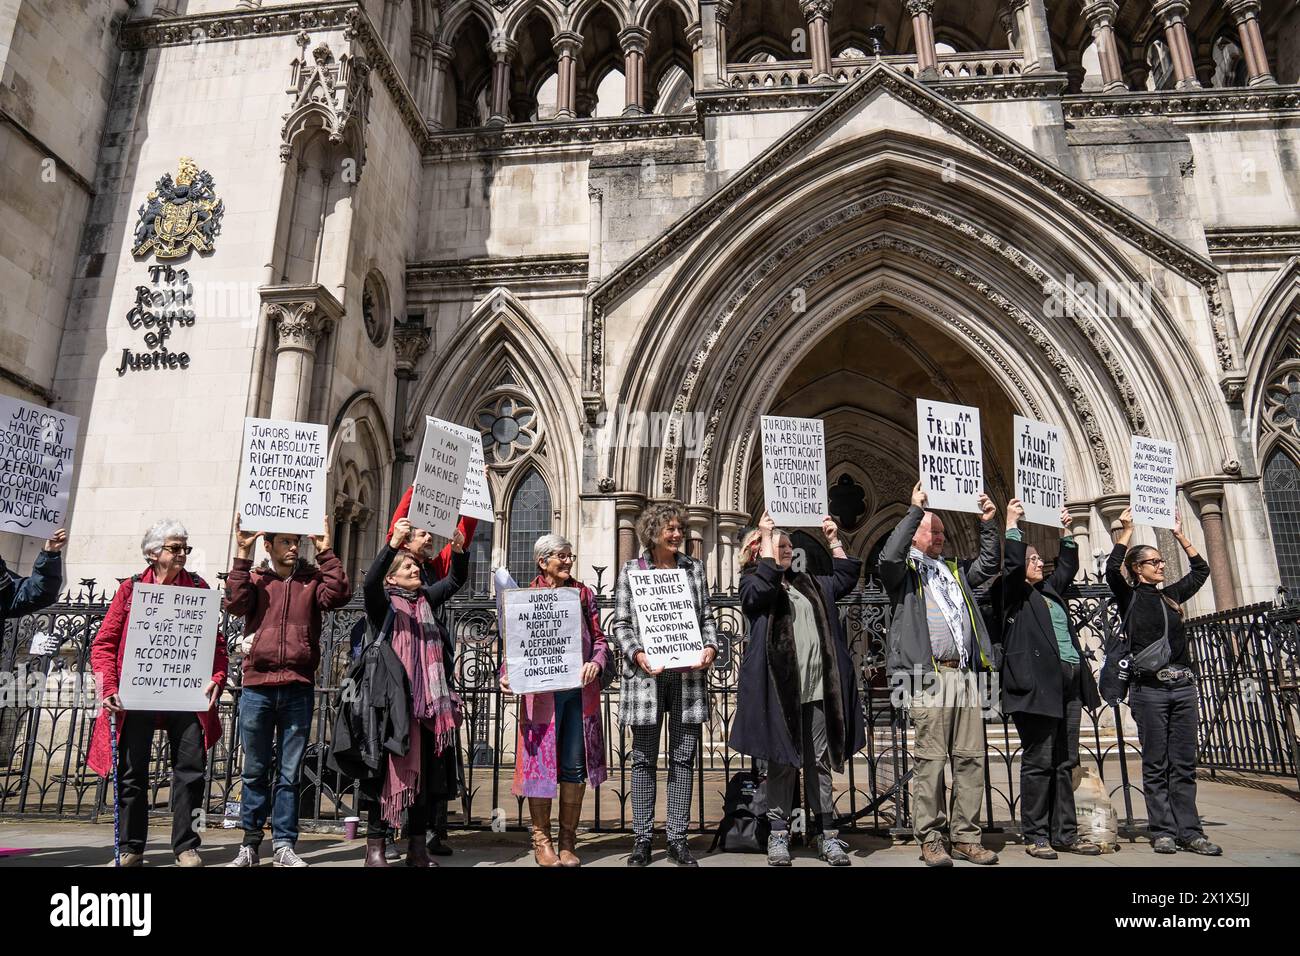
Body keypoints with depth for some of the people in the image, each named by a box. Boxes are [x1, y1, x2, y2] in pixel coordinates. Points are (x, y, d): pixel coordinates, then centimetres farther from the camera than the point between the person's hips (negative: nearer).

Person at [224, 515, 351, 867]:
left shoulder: (312, 580, 8)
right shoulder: (255, 579, 8)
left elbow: (339, 594, -11)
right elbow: (235, 603, -11)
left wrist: (325, 553, -11)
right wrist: (242, 557, -13)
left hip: (298, 689, 0)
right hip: (257, 687, 0)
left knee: (289, 772, 6)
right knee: (255, 771, 10)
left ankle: (283, 845, 14)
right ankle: (251, 843, 21)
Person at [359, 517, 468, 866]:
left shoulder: (426, 599, 15)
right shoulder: (383, 600, 2)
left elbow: (456, 580, 9)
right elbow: (369, 582, -18)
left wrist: (459, 550, -11)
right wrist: (392, 543, -32)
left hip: (429, 698, 5)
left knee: (427, 770, 7)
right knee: (389, 767, -3)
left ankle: (417, 847, 16)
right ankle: (375, 847, 7)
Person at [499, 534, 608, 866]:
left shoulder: (583, 594, 10)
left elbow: (599, 638, 10)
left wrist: (596, 663, -10)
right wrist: (507, 675, -14)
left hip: (580, 691, 2)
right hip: (542, 692, -2)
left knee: (575, 765, 6)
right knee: (542, 763, 0)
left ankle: (568, 841, 20)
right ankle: (542, 841, 16)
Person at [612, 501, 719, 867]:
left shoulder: (694, 568, 12)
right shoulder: (632, 569, 4)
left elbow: (706, 617, 13)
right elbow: (620, 623, 2)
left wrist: (711, 648, -5)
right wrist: (637, 654, -14)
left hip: (688, 673, 2)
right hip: (647, 673, -2)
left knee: (683, 756, 6)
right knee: (644, 758, 6)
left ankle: (677, 839, 16)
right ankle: (642, 839, 16)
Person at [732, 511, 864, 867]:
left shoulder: (808, 584, 21)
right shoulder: (753, 582, 3)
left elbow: (845, 579, 22)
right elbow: (761, 591, -19)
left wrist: (834, 542, 14)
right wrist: (766, 535, -16)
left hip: (818, 689, 5)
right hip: (780, 689, -5)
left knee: (820, 763, 9)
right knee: (782, 764, 2)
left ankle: (828, 835, 16)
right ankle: (779, 836, 13)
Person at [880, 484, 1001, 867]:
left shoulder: (955, 570, 23)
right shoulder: (906, 570, 4)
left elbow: (990, 565, 22)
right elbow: (889, 556, -16)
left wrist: (988, 524, 12)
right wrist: (915, 510, -15)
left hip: (964, 674, 7)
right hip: (929, 676, -6)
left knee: (971, 758, 6)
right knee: (931, 759, -4)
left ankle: (965, 838, 15)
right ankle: (930, 840, 3)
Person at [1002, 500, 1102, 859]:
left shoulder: (1050, 590, 23)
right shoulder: (1014, 592, 3)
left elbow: (1068, 566, 31)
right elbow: (1011, 564, -12)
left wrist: (1066, 531, 24)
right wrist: (1012, 523, -7)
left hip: (1069, 684, 8)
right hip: (1038, 682, -7)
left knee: (1065, 763, 9)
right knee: (1038, 762, -5)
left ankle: (1064, 833, 16)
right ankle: (1036, 836, 1)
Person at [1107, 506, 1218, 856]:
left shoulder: (1172, 595, 16)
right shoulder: (1129, 596, 2)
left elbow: (1201, 570, 25)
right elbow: (1112, 568, -16)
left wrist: (1180, 535, 21)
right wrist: (1126, 531, -7)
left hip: (1183, 685, 5)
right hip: (1149, 687, -5)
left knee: (1184, 764, 5)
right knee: (1156, 764, 0)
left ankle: (1189, 831, 9)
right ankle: (1162, 831, 5)